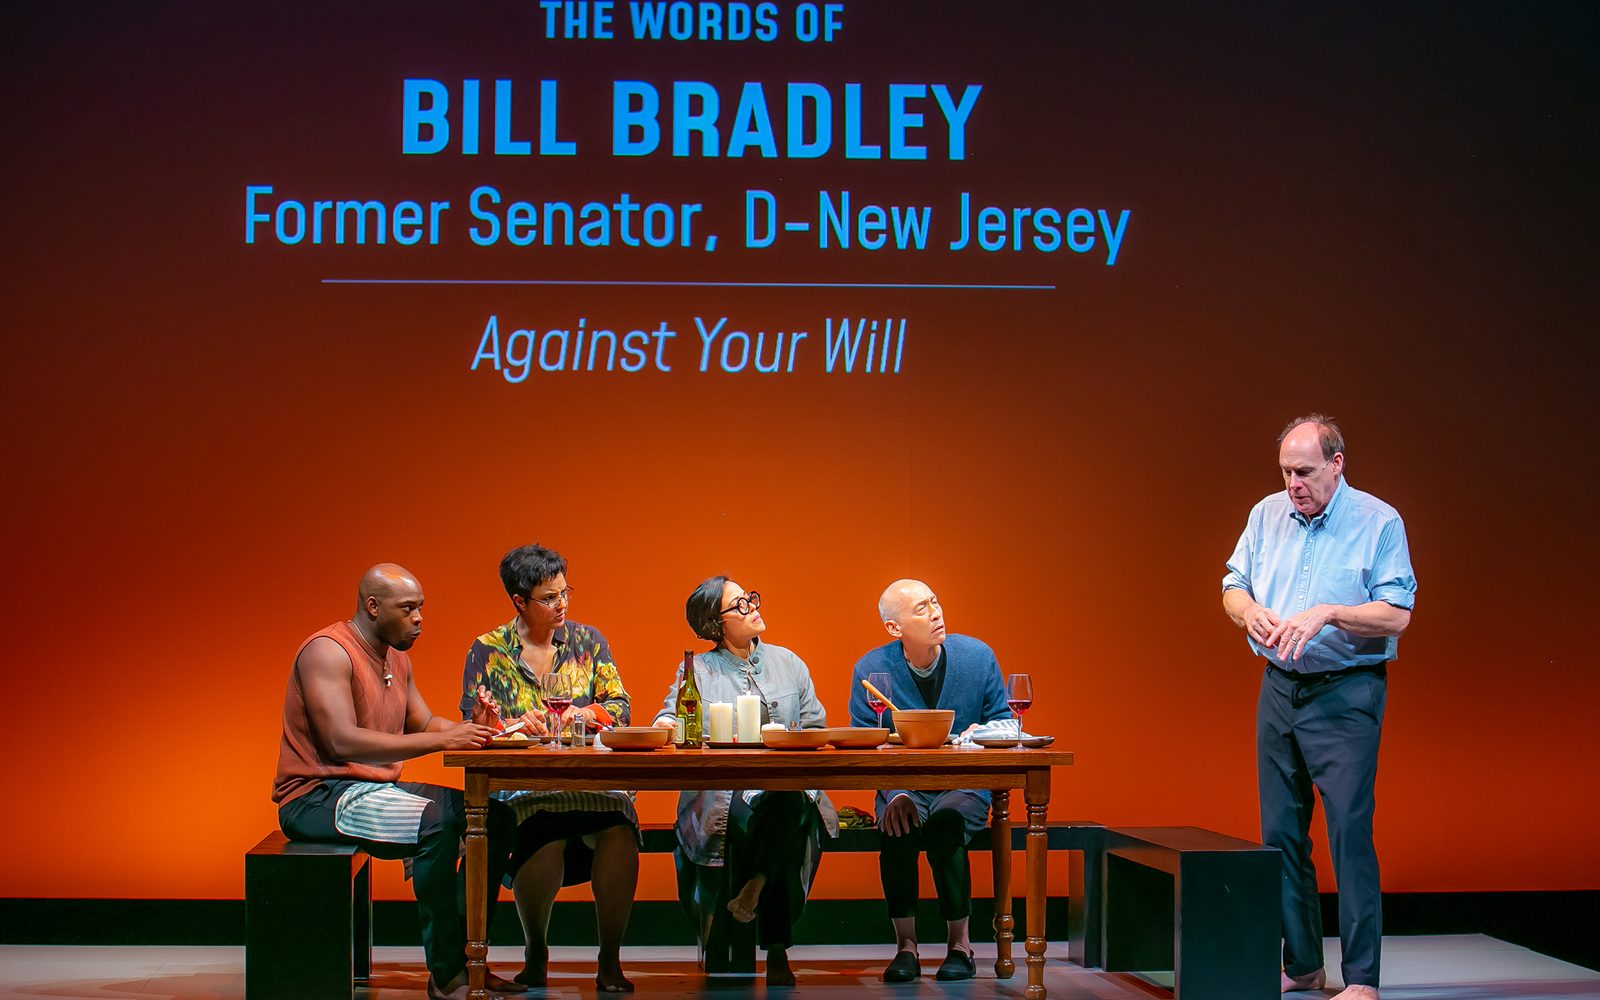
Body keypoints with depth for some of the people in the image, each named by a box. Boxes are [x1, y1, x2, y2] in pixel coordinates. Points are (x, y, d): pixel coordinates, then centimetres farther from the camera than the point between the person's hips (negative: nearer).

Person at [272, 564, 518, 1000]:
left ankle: (465, 958, -3)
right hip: (318, 797, -10)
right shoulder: (328, 652, -15)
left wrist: (470, 730, -9)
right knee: (438, 820, -31)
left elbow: (424, 723, 14)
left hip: (374, 791, 10)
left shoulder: (396, 657, 15)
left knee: (494, 814, 1)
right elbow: (343, 742, -26)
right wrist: (442, 740, -28)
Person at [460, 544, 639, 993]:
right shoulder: (488, 651, 8)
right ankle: (535, 951, -9)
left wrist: (582, 714, -12)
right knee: (545, 836, -36)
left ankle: (610, 959, -18)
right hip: (520, 784, -1)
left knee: (619, 832, -33)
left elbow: (619, 706, 9)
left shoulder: (587, 641, 14)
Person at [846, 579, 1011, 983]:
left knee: (946, 821, -33)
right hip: (901, 785, 0)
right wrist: (895, 793, -21)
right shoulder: (870, 669, -3)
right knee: (898, 825, -33)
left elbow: (1003, 722, 8)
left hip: (965, 786, 0)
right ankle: (905, 946, -21)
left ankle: (960, 944, -19)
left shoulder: (977, 656, -1)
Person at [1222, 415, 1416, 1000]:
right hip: (1279, 688, 6)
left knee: (1350, 831, -10)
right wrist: (1249, 610, -10)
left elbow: (1396, 615, -12)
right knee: (1281, 831, 9)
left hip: (1346, 694, -5)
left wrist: (1327, 614, -24)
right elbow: (1233, 585, 12)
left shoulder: (1378, 522, -7)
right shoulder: (1267, 515, 8)